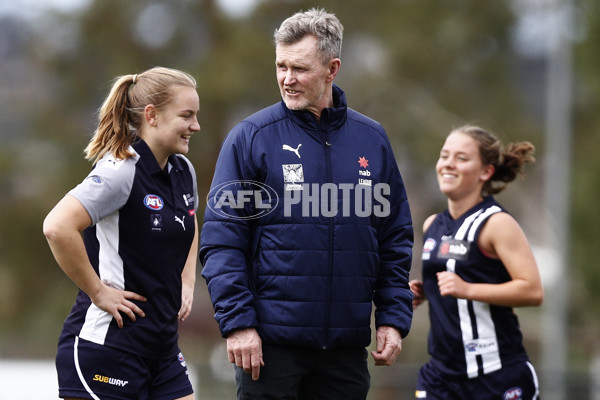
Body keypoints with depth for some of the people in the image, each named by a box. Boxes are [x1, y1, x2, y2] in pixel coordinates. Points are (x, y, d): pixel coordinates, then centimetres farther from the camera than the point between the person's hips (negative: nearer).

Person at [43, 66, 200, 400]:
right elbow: (57, 228, -29)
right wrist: (98, 291, -21)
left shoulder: (183, 171, 10)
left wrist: (187, 282, 17)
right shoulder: (120, 171, -16)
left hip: (163, 347, 8)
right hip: (106, 345, -8)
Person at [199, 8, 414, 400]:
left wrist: (394, 318, 3)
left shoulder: (371, 140, 8)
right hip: (270, 343, -3)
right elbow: (222, 240, -5)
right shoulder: (251, 137, -2)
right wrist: (238, 321, -13)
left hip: (347, 344, 3)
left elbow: (396, 240, 12)